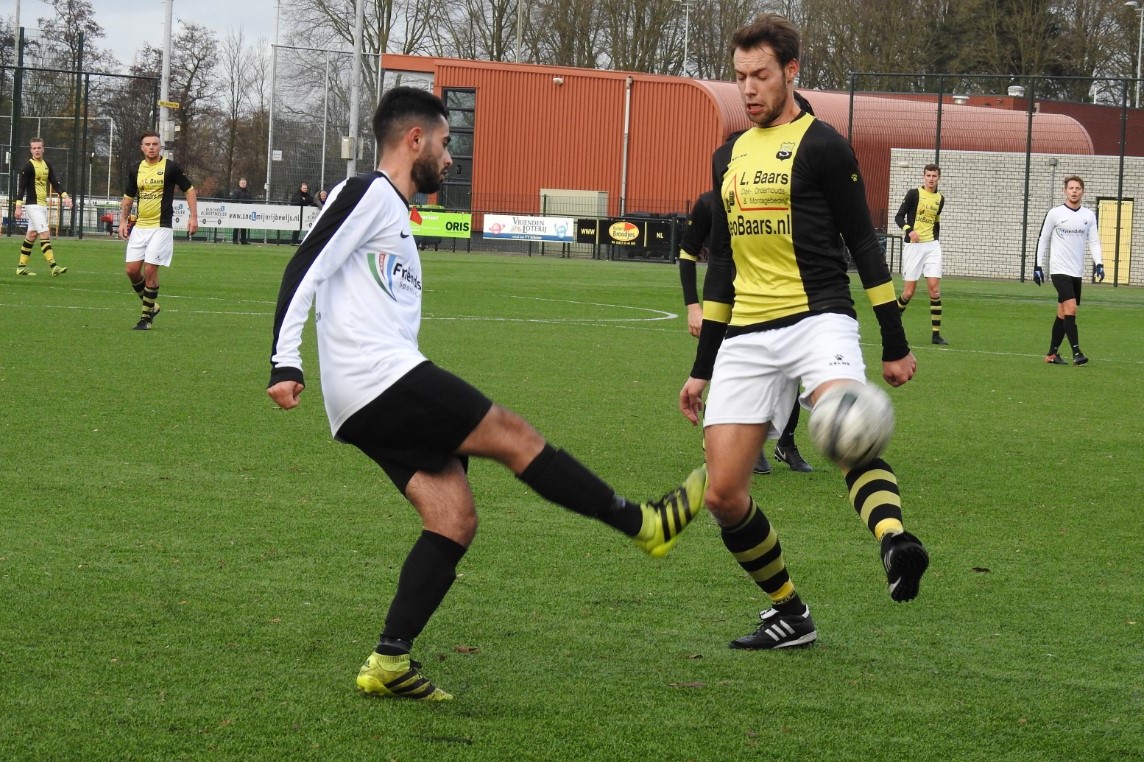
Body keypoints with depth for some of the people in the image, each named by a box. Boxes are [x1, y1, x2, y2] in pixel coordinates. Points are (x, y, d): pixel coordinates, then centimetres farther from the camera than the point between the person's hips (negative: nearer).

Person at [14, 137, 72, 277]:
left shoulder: (47, 165, 12)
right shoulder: (28, 166, -9)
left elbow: (55, 183, 13)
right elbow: (22, 187, -11)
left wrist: (64, 196, -2)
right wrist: (18, 206, -17)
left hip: (43, 205, 8)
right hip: (33, 205, -8)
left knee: (31, 235, 12)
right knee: (45, 234, -15)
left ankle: (21, 266, 18)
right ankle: (53, 266, -21)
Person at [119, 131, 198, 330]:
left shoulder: (170, 167, -5)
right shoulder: (136, 171, 8)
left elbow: (189, 190, 1)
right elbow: (128, 197, 18)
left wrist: (193, 217, -7)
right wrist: (123, 221, 6)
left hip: (161, 226, -5)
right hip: (139, 226, 5)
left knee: (150, 270, -9)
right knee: (131, 269, 0)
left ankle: (146, 317, 1)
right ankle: (151, 304, 21)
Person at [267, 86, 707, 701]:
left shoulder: (394, 217, 27)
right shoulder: (368, 194, -4)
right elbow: (303, 271, -12)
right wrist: (285, 364, -20)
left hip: (374, 408, 10)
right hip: (380, 375, -10)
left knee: (455, 518, -1)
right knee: (511, 433, -5)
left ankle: (389, 661, -7)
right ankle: (645, 524, 4)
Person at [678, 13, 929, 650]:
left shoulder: (821, 145, 0)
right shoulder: (729, 156, 18)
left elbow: (863, 242, 1)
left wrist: (896, 343, -1)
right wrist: (703, 368, 24)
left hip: (817, 319, -6)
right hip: (746, 337, 6)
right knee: (723, 495, -2)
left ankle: (894, 539, -58)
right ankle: (790, 614, 13)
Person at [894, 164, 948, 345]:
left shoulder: (940, 199, 11)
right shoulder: (914, 194, -5)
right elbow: (899, 216, -6)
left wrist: (936, 241, 15)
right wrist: (909, 230, -23)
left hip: (932, 245, 4)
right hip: (913, 245, -4)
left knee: (935, 289, -7)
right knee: (908, 292, -3)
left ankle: (936, 334, -6)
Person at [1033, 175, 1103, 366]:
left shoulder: (1089, 215, 7)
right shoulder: (1055, 213, -3)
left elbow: (1094, 241, 5)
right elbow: (1043, 240, 3)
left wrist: (1098, 263, -10)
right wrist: (1038, 266, 2)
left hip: (1076, 271, 5)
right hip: (1059, 269, -5)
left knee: (1063, 313, 9)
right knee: (1070, 308, -18)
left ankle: (1052, 353, 18)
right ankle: (1076, 353, -20)